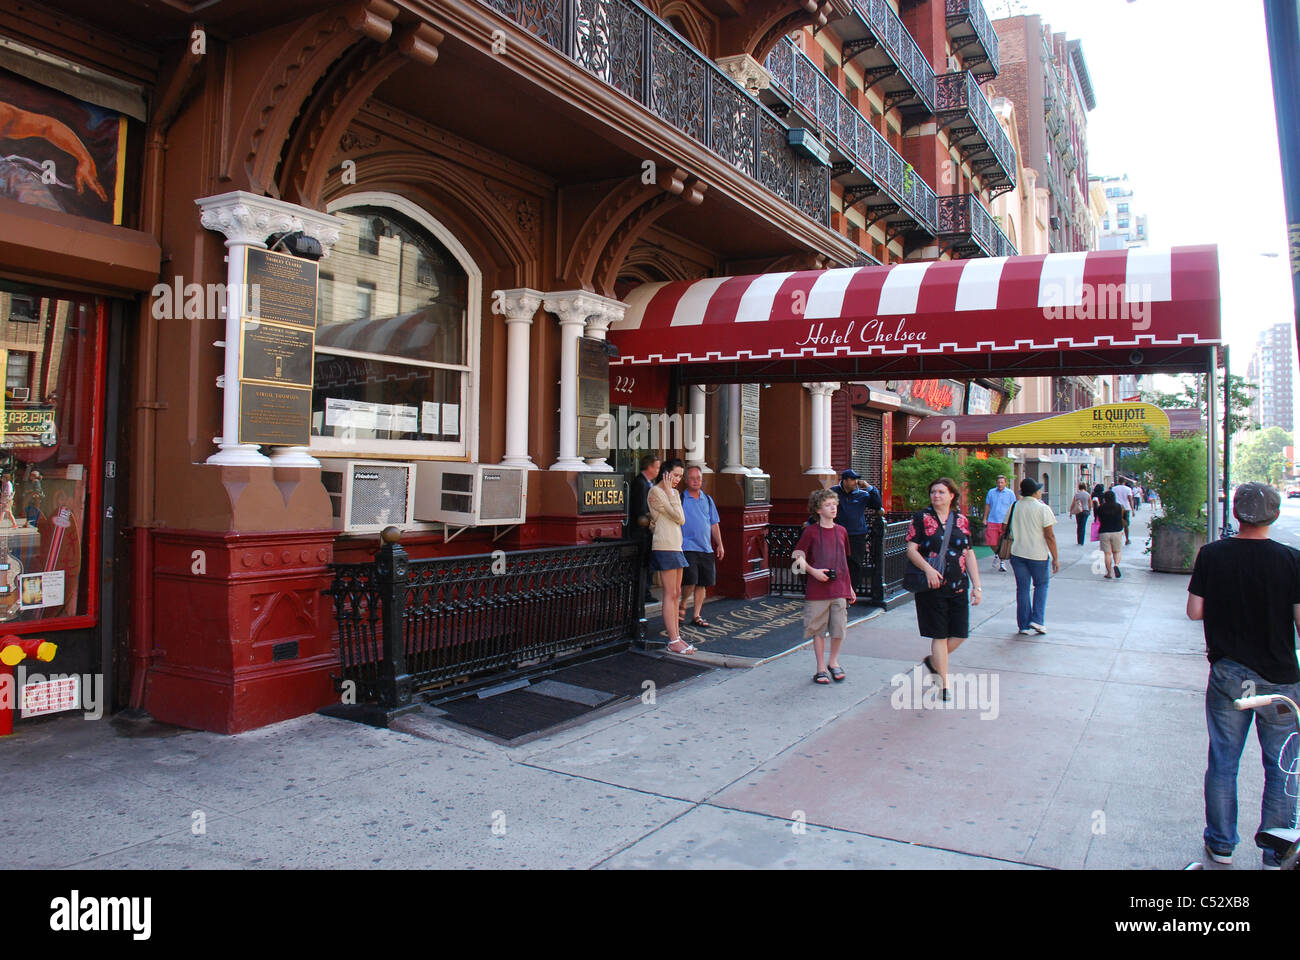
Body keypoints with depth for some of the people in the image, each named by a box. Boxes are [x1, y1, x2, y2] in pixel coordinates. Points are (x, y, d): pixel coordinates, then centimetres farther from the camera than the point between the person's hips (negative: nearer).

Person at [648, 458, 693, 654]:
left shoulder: (674, 492, 18)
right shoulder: (656, 492, -7)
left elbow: (681, 520, 8)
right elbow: (677, 516, -13)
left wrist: (672, 493, 4)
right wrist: (669, 493, -7)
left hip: (676, 546, 9)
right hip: (664, 547, -9)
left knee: (676, 593, 11)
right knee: (670, 594, -8)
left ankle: (676, 637, 16)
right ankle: (673, 642, -5)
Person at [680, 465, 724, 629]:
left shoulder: (707, 499, 14)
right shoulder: (680, 499, -1)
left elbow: (714, 524, 19)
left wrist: (719, 544, 14)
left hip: (706, 548, 5)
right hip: (687, 547, -5)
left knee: (702, 583, 7)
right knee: (690, 581, -13)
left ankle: (696, 616, 16)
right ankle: (683, 605, 14)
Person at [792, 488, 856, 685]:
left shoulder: (841, 531, 10)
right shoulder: (810, 531, -3)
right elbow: (797, 557, -1)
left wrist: (850, 587, 19)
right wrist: (813, 571, -15)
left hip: (839, 588, 3)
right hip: (817, 589, -3)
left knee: (839, 629, 3)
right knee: (818, 629, 3)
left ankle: (833, 661, 26)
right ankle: (821, 667, 17)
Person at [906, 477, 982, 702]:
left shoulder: (961, 521, 9)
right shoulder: (921, 518, -2)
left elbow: (970, 555, 11)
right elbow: (911, 550, -7)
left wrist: (977, 586, 7)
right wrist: (928, 569, -23)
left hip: (958, 587, 4)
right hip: (932, 587, -4)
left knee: (960, 633, 5)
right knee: (940, 635, 1)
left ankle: (934, 660, 32)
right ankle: (945, 684, 11)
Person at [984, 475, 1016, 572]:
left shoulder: (1010, 493, 3)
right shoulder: (991, 492, 7)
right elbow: (987, 506, 15)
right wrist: (985, 519, 10)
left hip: (1005, 522, -1)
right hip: (992, 521, 1)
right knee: (992, 542, -4)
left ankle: (1002, 561, 14)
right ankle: (996, 554, 27)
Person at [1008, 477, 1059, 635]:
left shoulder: (1014, 507, 0)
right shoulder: (1043, 509, -10)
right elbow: (1049, 536, -10)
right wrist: (1055, 559, -5)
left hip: (1017, 553, 3)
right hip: (1038, 555, -3)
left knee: (1022, 588, 9)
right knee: (1041, 585, 16)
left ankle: (1024, 625, 12)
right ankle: (1037, 620, 6)